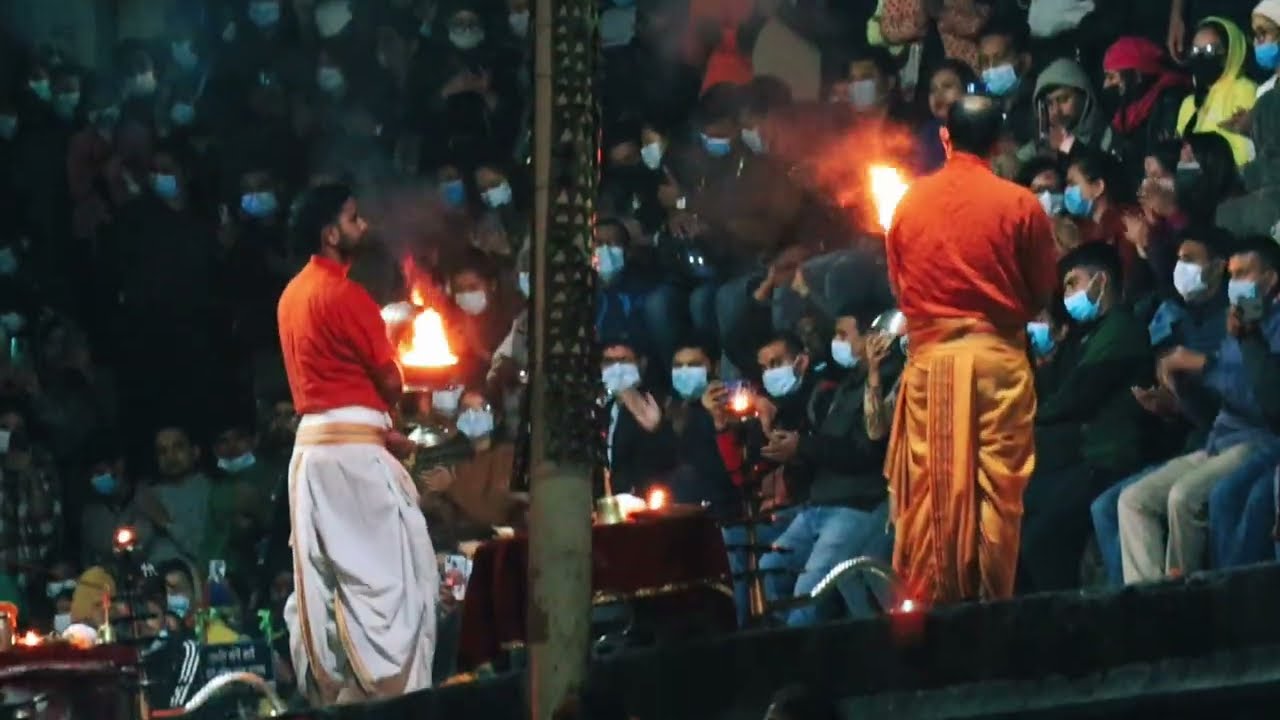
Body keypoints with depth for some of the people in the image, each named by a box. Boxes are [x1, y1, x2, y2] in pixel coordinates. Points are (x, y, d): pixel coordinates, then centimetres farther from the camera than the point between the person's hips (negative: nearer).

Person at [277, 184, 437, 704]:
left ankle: (326, 691, 9)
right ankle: (393, 690, -10)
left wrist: (378, 429, 15)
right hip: (353, 446, -9)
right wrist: (381, 415, 13)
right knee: (387, 569, -6)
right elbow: (390, 382, -9)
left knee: (320, 576, 8)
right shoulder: (346, 295, -13)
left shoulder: (293, 295, 15)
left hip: (311, 442, 9)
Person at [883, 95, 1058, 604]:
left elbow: (898, 286, 12)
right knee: (998, 484, 2)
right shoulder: (1019, 204, -5)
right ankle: (993, 601, 0)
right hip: (999, 353, -2)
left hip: (930, 354, 2)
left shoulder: (910, 203, 2)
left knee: (932, 487, 5)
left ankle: (930, 601, 4)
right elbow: (1043, 290, 4)